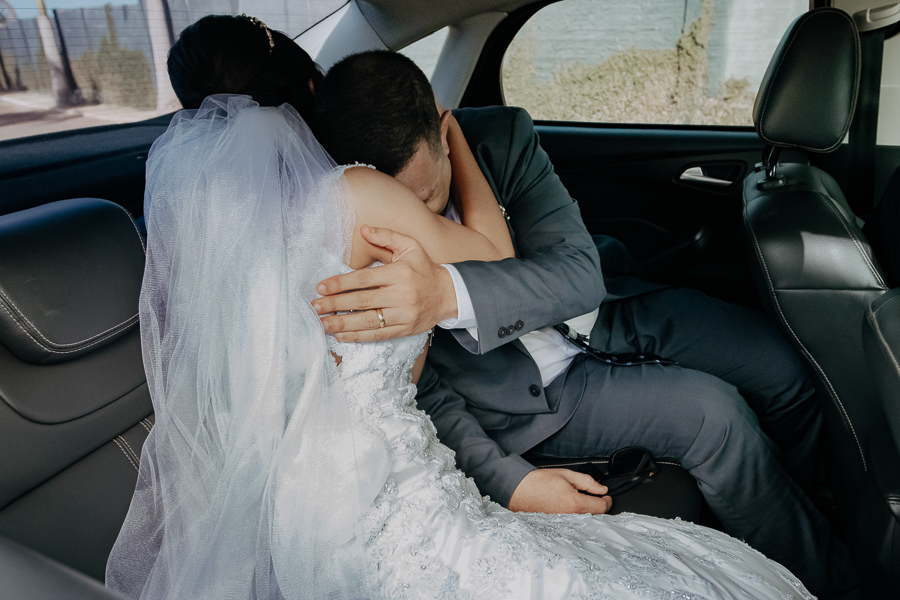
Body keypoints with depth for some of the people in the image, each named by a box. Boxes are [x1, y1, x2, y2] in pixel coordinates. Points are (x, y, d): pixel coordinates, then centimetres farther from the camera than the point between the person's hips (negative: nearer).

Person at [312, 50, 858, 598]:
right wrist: (507, 479, -23)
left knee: (782, 368, 1)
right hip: (533, 386, -3)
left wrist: (452, 293, -46)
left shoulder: (501, 137, -18)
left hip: (601, 309, 4)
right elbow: (422, 389, -13)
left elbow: (580, 272, -28)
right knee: (711, 412, -20)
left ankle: (802, 504, 37)